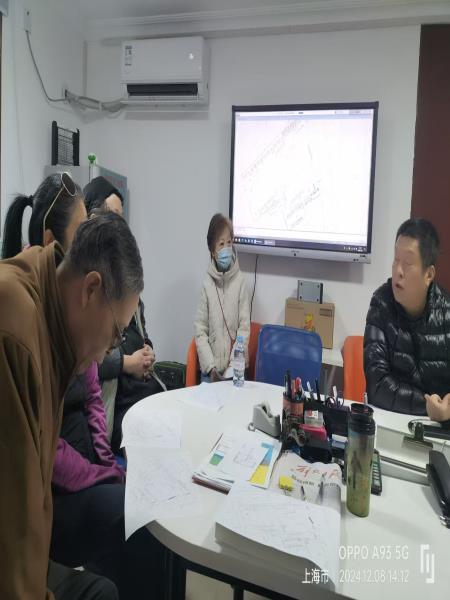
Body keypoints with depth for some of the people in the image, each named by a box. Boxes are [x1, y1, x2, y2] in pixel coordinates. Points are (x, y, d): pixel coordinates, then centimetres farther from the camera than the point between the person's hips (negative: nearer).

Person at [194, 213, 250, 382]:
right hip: (210, 369, 1)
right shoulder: (207, 283, -5)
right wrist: (210, 366, -9)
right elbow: (200, 329, -2)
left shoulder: (240, 281, -6)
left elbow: (244, 326, -5)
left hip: (234, 368, 0)